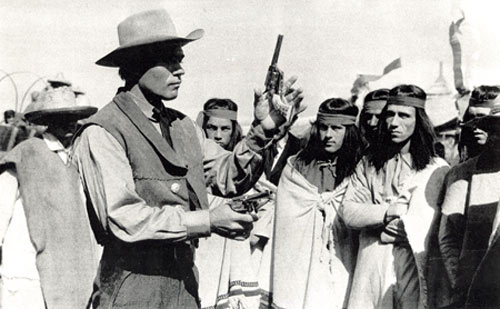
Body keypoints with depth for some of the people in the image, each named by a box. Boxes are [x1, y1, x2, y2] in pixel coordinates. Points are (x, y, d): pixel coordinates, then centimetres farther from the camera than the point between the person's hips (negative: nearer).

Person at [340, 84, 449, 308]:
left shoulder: (437, 169, -1)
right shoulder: (369, 164, 10)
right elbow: (348, 211, 0)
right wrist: (391, 211, -12)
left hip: (416, 268, -2)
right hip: (370, 270, 2)